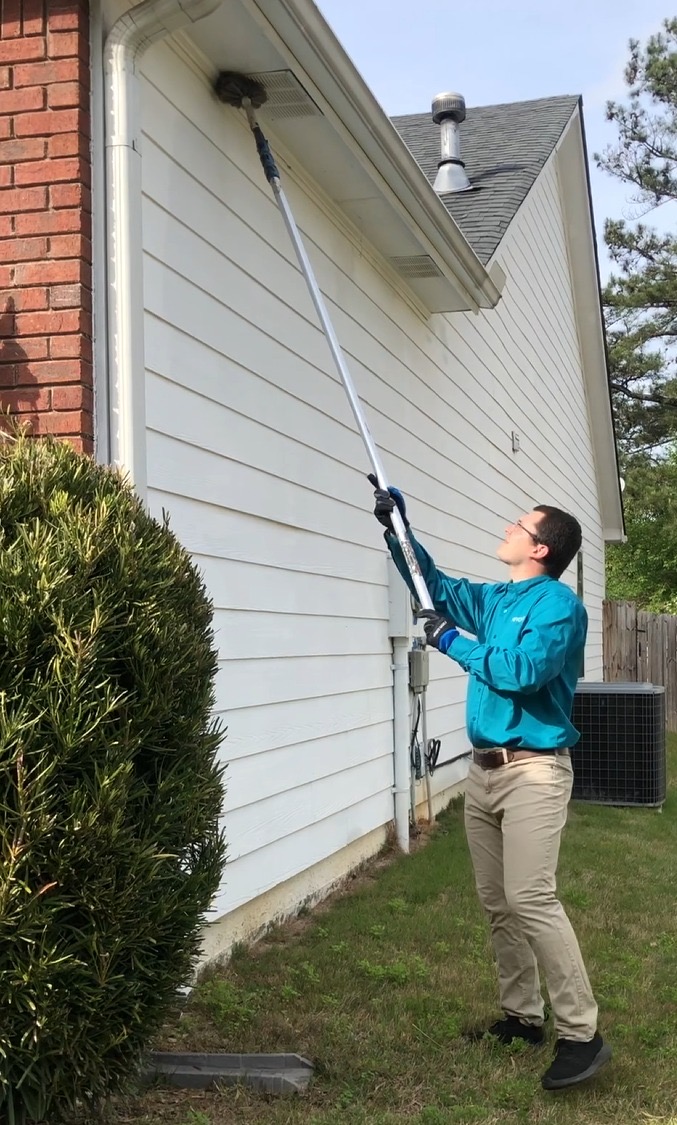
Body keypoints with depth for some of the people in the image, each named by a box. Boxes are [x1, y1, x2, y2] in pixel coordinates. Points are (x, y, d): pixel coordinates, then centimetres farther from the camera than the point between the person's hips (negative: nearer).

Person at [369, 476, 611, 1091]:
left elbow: (522, 671, -24)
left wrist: (453, 642, -13)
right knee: (497, 903, 11)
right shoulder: (494, 599, 14)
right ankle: (522, 1015, 22)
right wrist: (397, 527, 19)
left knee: (530, 900, -16)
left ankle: (581, 1033, -10)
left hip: (534, 770, -8)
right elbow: (435, 584, 28)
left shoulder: (559, 604, -10)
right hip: (484, 769, 8)